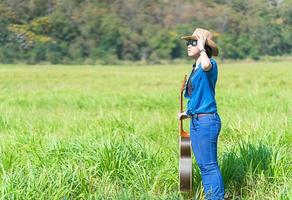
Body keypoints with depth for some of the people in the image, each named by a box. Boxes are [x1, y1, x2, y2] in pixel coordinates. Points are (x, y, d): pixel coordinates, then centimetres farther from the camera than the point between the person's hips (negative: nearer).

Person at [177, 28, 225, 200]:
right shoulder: (195, 68, 15)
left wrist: (202, 48, -21)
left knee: (210, 165, -6)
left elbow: (206, 65, -38)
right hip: (195, 121, 9)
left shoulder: (211, 64, -11)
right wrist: (188, 113, 18)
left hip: (207, 121, -9)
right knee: (203, 165, 13)